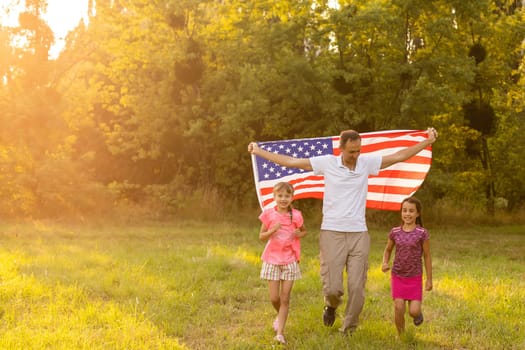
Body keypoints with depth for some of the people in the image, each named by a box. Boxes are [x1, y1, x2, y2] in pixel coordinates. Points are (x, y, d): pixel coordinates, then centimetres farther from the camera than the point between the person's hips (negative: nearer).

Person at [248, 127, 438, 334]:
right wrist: (258, 152, 5)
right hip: (332, 233, -1)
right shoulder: (327, 163, -1)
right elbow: (291, 162, 3)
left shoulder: (367, 163, 3)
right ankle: (331, 305, 32)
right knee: (332, 287, -5)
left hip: (358, 234, 2)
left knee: (356, 288, 0)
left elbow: (399, 156, 8)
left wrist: (427, 142, 5)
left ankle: (349, 330, 19)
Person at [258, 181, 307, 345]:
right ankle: (280, 316, 35)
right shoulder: (269, 214, -4)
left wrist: (299, 234, -9)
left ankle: (280, 332, 4)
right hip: (272, 260, 0)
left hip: (290, 261, 0)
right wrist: (271, 231, -19)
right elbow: (261, 236, 1)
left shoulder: (296, 215, -3)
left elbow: (304, 231, 14)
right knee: (274, 298, 2)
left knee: (285, 299, -2)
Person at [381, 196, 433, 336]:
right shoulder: (395, 232, -3)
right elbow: (388, 250, 12)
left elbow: (427, 256, -3)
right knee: (399, 308, -8)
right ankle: (401, 335, 15)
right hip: (398, 276, 2)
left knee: (413, 311, -7)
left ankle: (418, 312, 31)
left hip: (415, 277, -1)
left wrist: (429, 279, -1)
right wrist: (385, 263, -9)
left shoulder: (422, 233, -10)